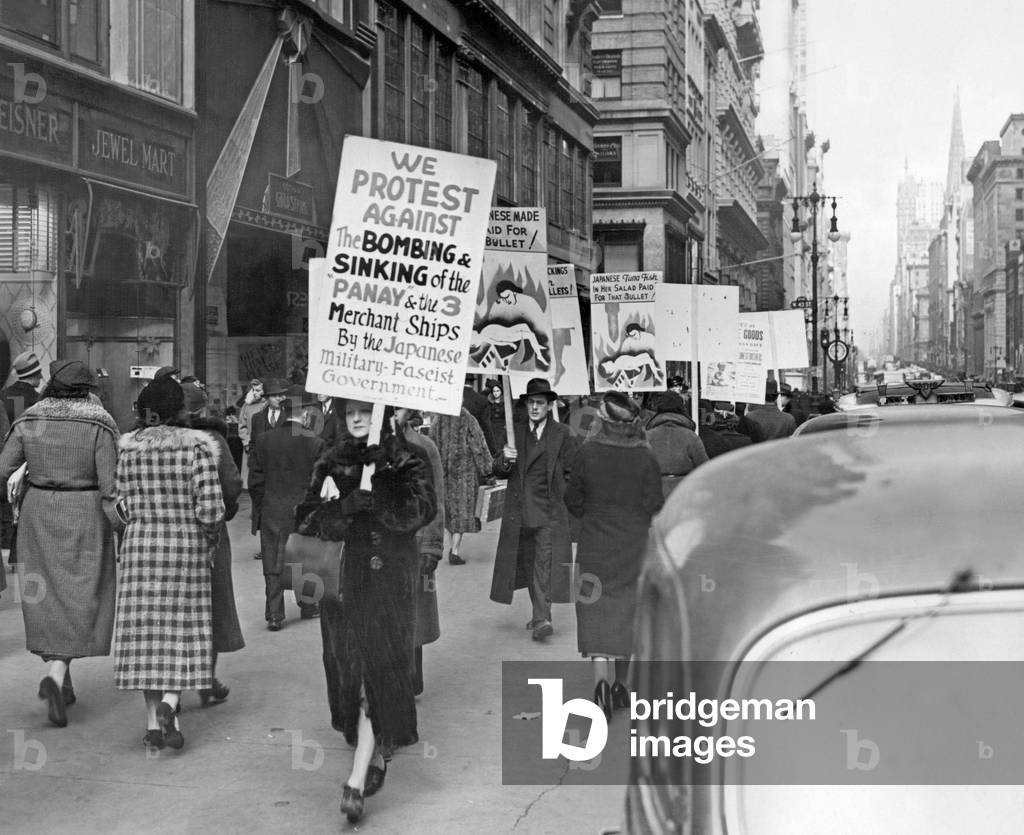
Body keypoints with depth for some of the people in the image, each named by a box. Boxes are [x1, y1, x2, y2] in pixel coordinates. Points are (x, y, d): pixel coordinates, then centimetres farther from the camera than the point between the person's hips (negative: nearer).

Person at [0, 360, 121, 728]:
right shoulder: (99, 425, -10)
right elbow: (110, 486, -13)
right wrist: (121, 528, -8)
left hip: (38, 513, 3)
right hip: (84, 517, -3)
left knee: (47, 596, 14)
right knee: (78, 599, 3)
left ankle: (63, 684, 21)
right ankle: (55, 675, -16)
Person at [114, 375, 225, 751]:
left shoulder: (128, 448, 1)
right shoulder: (196, 446, -10)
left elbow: (122, 504, 2)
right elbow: (210, 508, -13)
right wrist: (210, 541, 2)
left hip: (139, 544, 3)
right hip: (186, 546, -3)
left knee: (146, 630, 8)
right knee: (184, 628, 9)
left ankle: (153, 723, 11)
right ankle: (170, 700, -12)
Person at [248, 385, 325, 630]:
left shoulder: (264, 439, -3)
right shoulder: (315, 443, -10)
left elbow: (255, 480, 0)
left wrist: (258, 509, 11)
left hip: (271, 512, 1)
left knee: (273, 565, 7)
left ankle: (274, 616, 7)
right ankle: (307, 605, 29)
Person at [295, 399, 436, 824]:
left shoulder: (403, 462, 2)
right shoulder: (331, 463, 10)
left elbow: (419, 510, -16)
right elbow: (308, 519, -2)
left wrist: (373, 491, -24)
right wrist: (346, 505, -19)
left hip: (388, 584, -3)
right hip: (342, 581, 4)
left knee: (378, 673, -10)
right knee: (351, 672, 11)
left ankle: (357, 780, -10)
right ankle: (377, 755, 32)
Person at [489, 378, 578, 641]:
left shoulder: (562, 434, 2)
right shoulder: (515, 432, 9)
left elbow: (572, 472, 6)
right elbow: (499, 473, 7)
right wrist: (505, 460, -13)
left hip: (550, 510, -3)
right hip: (519, 509, 4)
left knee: (545, 561, -13)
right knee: (526, 562, 11)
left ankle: (542, 619, -17)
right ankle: (540, 612, 25)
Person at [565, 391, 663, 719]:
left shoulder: (587, 452, -7)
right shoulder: (645, 458, -10)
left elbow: (573, 500, 2)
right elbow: (654, 506, -7)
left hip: (595, 545, 0)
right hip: (634, 547, 1)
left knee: (596, 611, 2)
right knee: (628, 611, 14)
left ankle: (601, 677, -18)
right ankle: (620, 684, 24)